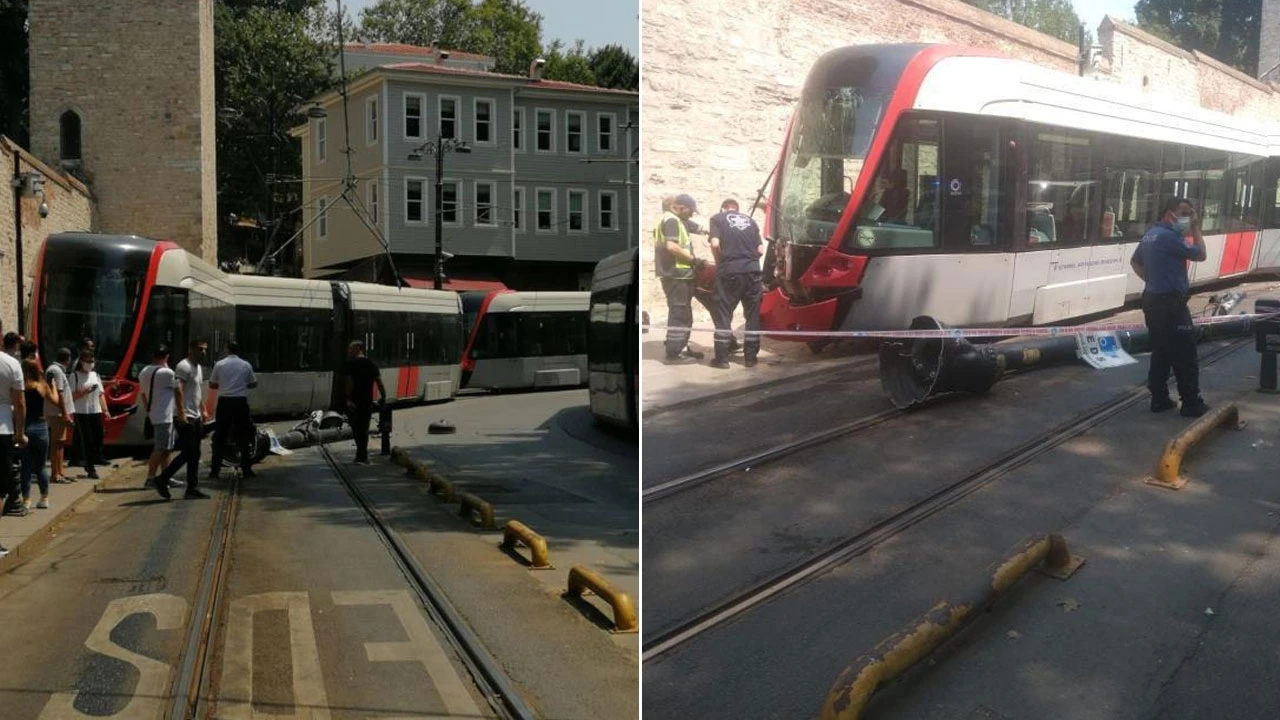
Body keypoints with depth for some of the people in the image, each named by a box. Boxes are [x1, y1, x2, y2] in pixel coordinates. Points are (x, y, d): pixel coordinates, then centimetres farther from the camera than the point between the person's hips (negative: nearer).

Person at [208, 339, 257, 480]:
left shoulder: (220, 364, -2)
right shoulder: (246, 365, 0)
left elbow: (211, 385, 5)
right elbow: (254, 384, 9)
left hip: (224, 402, 0)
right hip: (241, 402, 0)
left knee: (220, 437, 4)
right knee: (244, 437, 7)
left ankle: (215, 470, 3)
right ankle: (246, 469, 8)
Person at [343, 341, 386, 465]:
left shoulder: (351, 364, -5)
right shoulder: (371, 364, 10)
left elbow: (349, 382, -14)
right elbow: (379, 381, 5)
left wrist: (348, 398, -16)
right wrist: (383, 396, 12)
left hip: (354, 402, -5)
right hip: (367, 402, 5)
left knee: (356, 429, 1)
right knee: (364, 429, 12)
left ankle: (361, 456, -4)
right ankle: (362, 457, 13)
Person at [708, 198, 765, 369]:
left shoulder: (717, 219, 8)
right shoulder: (750, 220, 19)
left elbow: (715, 244, -6)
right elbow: (760, 249, 12)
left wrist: (719, 262, 9)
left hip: (730, 270, -3)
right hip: (752, 270, 3)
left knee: (724, 314, 4)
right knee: (753, 315, 11)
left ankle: (722, 358, 3)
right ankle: (750, 357, 14)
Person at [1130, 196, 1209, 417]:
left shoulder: (1150, 235, 12)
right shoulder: (1169, 236, -18)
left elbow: (1135, 262, 26)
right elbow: (1200, 255, -10)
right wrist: (1195, 228, -2)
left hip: (1153, 300, 10)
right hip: (1170, 303, -10)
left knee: (1160, 352, 14)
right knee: (1185, 355, -2)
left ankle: (1159, 399, 17)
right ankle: (1192, 404, 2)